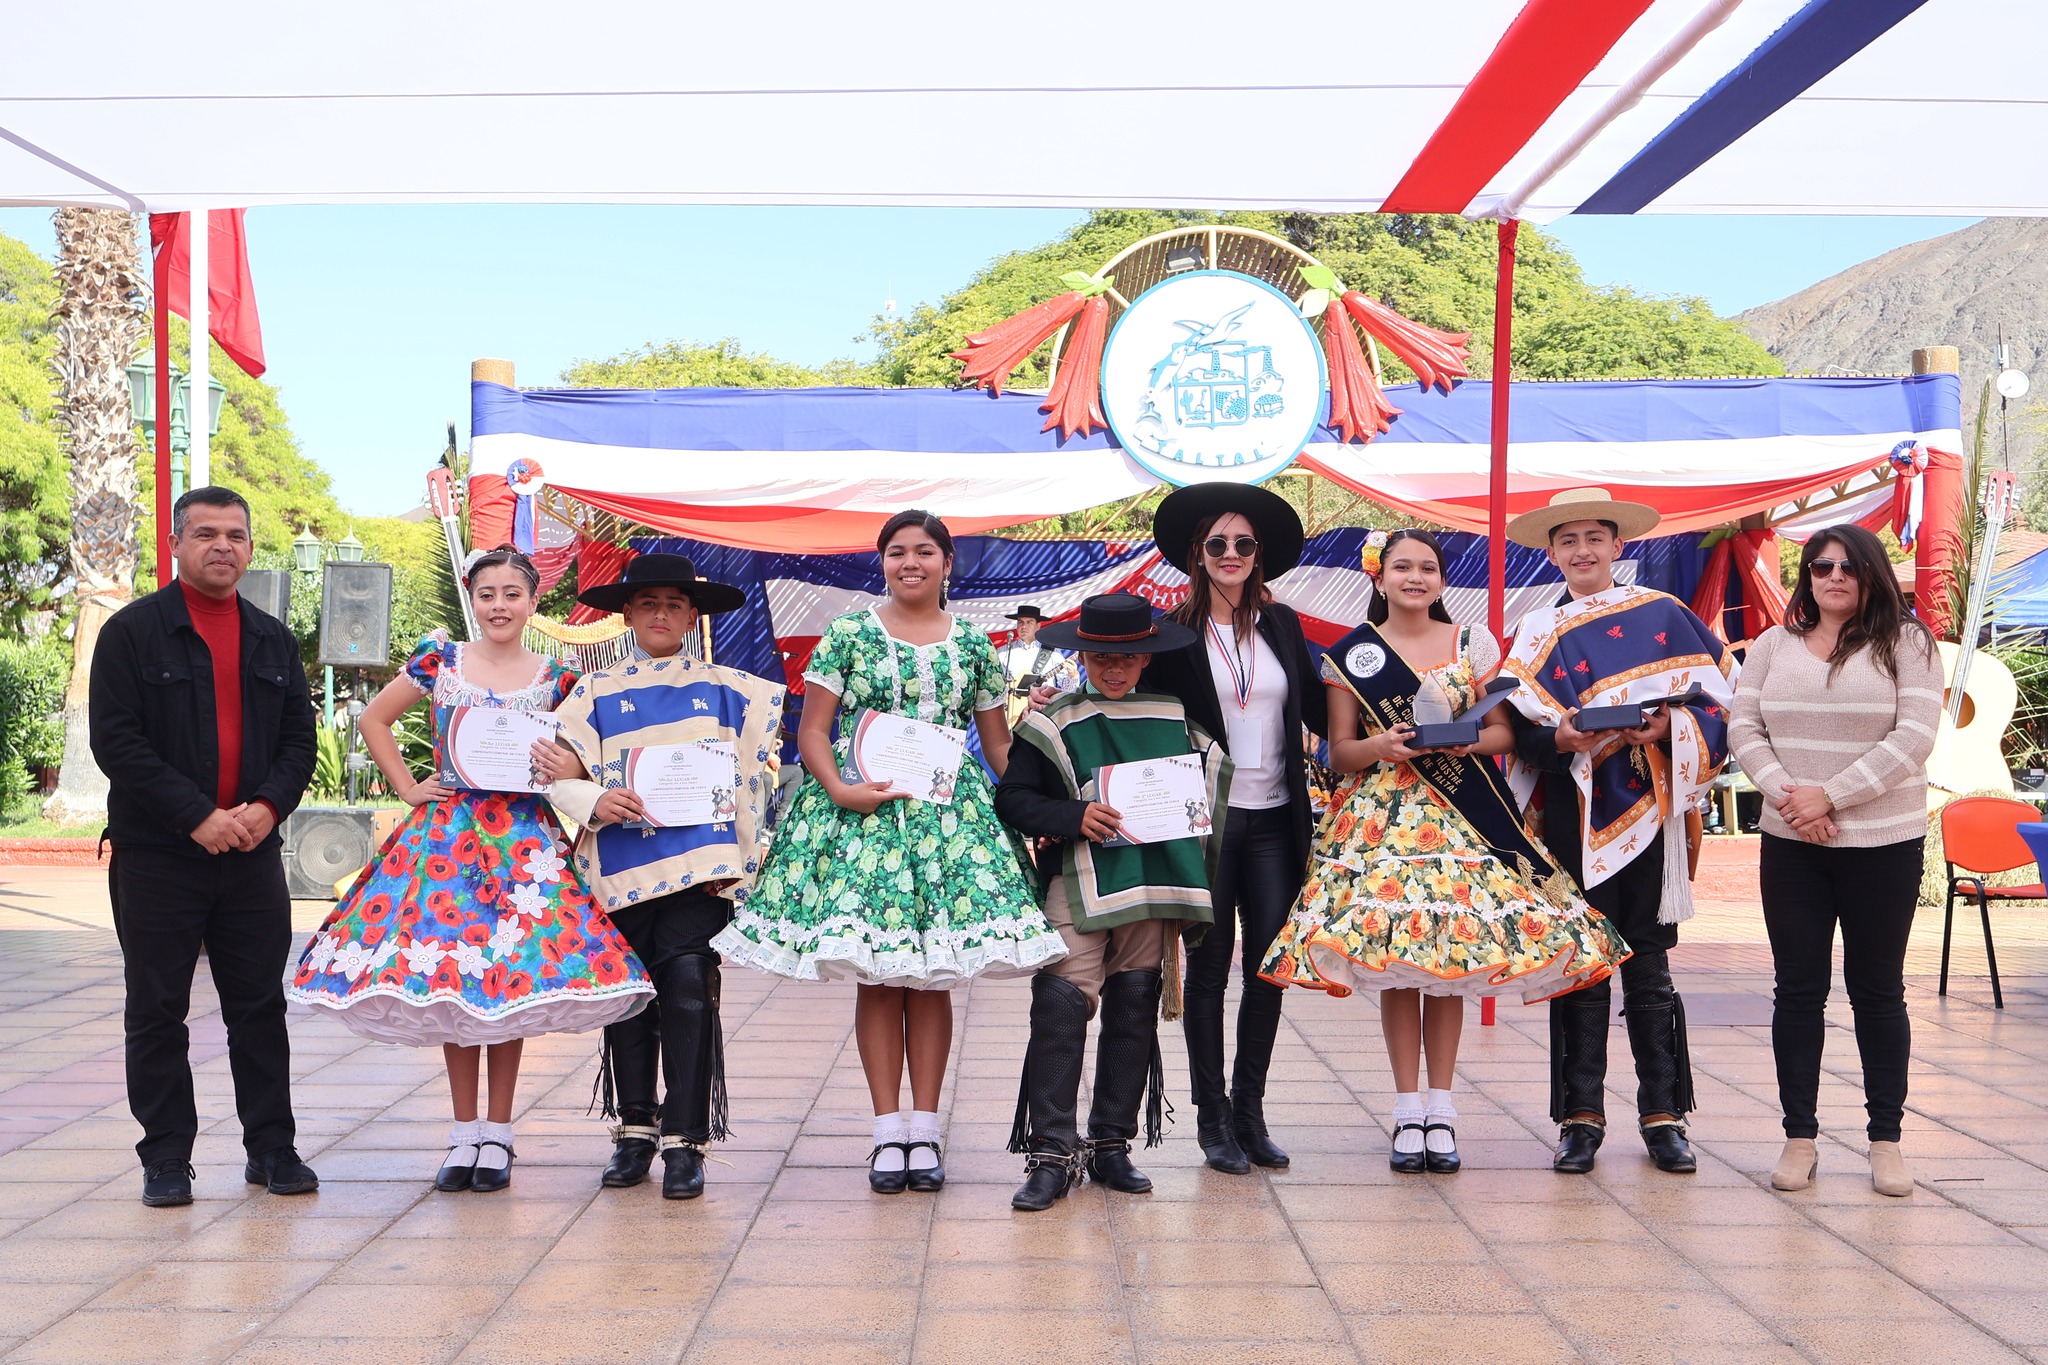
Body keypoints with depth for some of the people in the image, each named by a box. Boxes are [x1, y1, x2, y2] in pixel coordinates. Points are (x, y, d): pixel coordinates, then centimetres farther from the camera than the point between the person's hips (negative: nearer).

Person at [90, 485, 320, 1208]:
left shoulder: (274, 640, 13)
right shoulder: (132, 632, -1)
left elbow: (299, 737, 12)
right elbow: (115, 741, -9)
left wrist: (268, 805, -8)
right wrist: (197, 816, -16)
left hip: (253, 853, 4)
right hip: (156, 857, -3)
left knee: (261, 1006, 7)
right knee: (156, 1012, 4)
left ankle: (272, 1148, 16)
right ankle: (166, 1160, 14)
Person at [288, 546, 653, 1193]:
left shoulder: (555, 678, 5)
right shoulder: (438, 660, 4)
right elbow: (375, 719, 13)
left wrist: (560, 769, -6)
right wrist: (409, 788, 4)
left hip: (524, 836, 0)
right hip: (448, 832, 0)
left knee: (514, 982, -2)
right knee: (448, 980, 1)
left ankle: (498, 1133, 10)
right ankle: (464, 1133, 11)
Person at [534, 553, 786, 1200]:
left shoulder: (724, 689, 12)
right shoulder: (596, 692, 12)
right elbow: (563, 776, 5)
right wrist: (596, 801, -15)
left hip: (699, 864, -1)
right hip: (620, 868, 2)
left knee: (689, 992, -11)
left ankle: (685, 1139, -3)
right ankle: (634, 1127, 23)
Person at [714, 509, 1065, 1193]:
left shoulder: (973, 644, 10)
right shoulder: (849, 634, 4)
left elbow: (998, 743, 14)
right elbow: (812, 730, 2)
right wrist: (839, 790, -14)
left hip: (948, 815, 2)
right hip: (861, 812, -1)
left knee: (934, 975, 1)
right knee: (876, 976, -1)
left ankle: (924, 1128, 9)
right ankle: (888, 1131, 6)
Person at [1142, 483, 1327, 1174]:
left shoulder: (1282, 624, 10)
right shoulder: (1175, 632, 0)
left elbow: (1318, 709, 12)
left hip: (1274, 818, 3)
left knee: (1272, 965, 4)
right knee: (1209, 967, 4)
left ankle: (1250, 1111, 17)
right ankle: (1212, 1117, 14)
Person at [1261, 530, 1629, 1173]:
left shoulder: (1474, 643, 9)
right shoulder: (1350, 654, 6)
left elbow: (1504, 732, 8)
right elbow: (1339, 751, 5)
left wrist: (1468, 742, -13)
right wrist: (1379, 746, -15)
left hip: (1461, 813, 1)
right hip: (1384, 813, -1)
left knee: (1451, 954, 0)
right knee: (1394, 958, -4)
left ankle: (1441, 1106, 9)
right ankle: (1409, 1109, 5)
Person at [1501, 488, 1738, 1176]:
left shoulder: (1662, 614, 7)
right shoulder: (1537, 631, 9)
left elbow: (1714, 697, 4)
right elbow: (1520, 731, 1)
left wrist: (1667, 728, -14)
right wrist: (1563, 738, -18)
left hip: (1648, 809, 0)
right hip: (1574, 816, 1)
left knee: (1648, 968, 3)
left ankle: (1663, 1116, 12)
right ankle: (1582, 1116, 10)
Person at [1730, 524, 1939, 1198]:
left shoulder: (1905, 643, -2)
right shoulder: (1774, 645, 9)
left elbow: (1914, 736, -11)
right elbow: (1743, 725, 3)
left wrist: (1830, 796, -16)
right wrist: (1785, 793, -13)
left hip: (1883, 844, -2)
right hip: (1790, 845, 3)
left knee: (1878, 991, 7)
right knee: (1798, 990, 6)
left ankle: (1886, 1139, 17)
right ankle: (1800, 1137, 14)